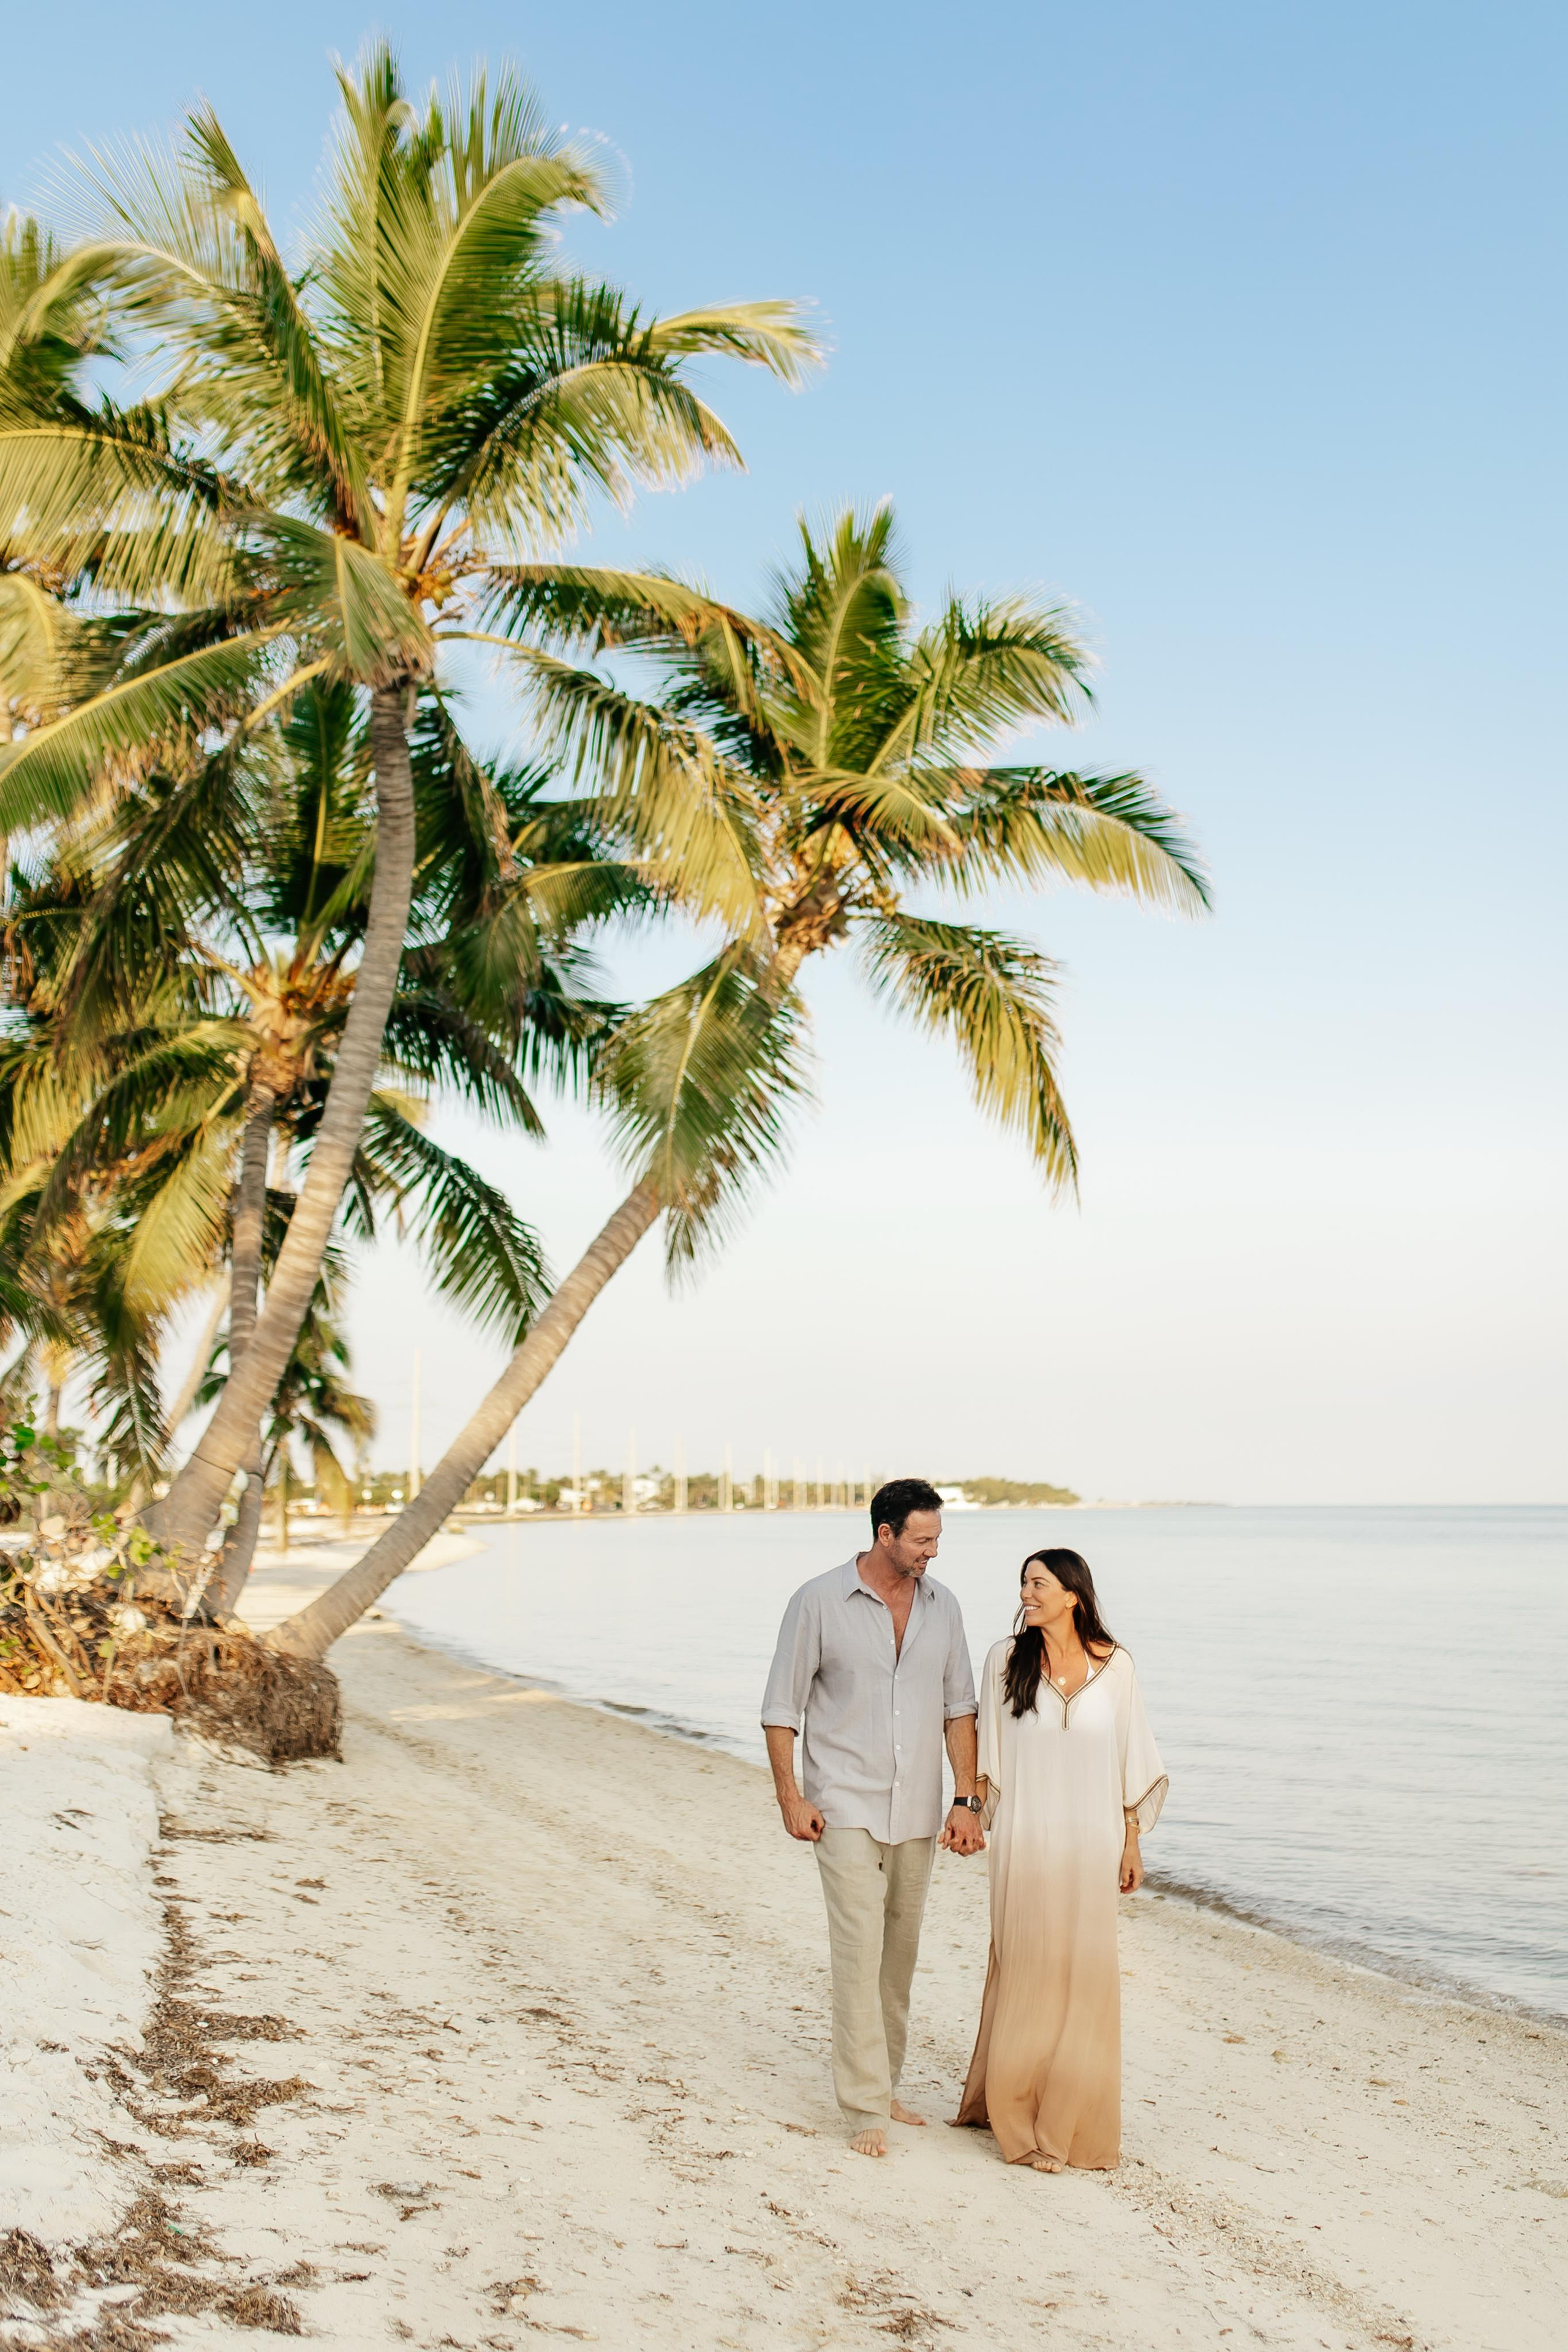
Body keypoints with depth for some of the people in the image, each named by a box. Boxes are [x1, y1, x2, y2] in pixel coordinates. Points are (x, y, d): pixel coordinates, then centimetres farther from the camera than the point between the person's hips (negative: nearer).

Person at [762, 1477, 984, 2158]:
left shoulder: (941, 1605, 3)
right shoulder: (819, 1602, -9)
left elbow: (959, 1708, 8)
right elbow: (781, 1709, -4)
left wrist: (966, 1801, 1)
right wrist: (790, 1797, -10)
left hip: (916, 1814, 5)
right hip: (845, 1809, -5)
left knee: (900, 1954, 13)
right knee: (860, 1950, -9)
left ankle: (883, 2086, 26)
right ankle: (866, 2109, -3)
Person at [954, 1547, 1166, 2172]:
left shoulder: (1113, 1664, 2)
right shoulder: (1007, 1660, 0)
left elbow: (1130, 1758, 7)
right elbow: (988, 1753, 5)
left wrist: (1132, 1842, 7)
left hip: (1090, 1844, 1)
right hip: (1025, 1844, -1)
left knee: (1087, 1977, 5)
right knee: (1027, 1972, 3)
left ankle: (1076, 2121, 19)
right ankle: (1020, 2119, 16)